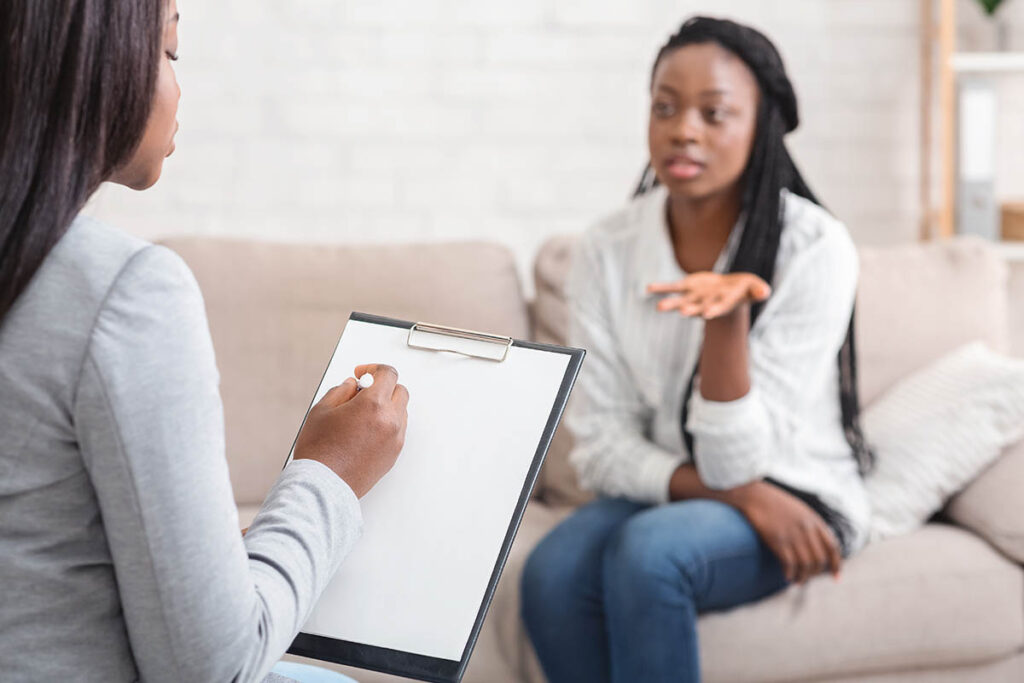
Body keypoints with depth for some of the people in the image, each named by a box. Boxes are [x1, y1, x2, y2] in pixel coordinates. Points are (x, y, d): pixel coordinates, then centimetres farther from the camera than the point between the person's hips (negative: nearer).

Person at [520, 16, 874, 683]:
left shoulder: (815, 247, -16)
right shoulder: (608, 249, -5)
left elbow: (736, 462, -19)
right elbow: (603, 445, -4)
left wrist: (725, 319, -35)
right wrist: (744, 497, -18)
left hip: (796, 500, -3)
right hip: (663, 493, 3)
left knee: (649, 549, -34)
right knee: (551, 574, -29)